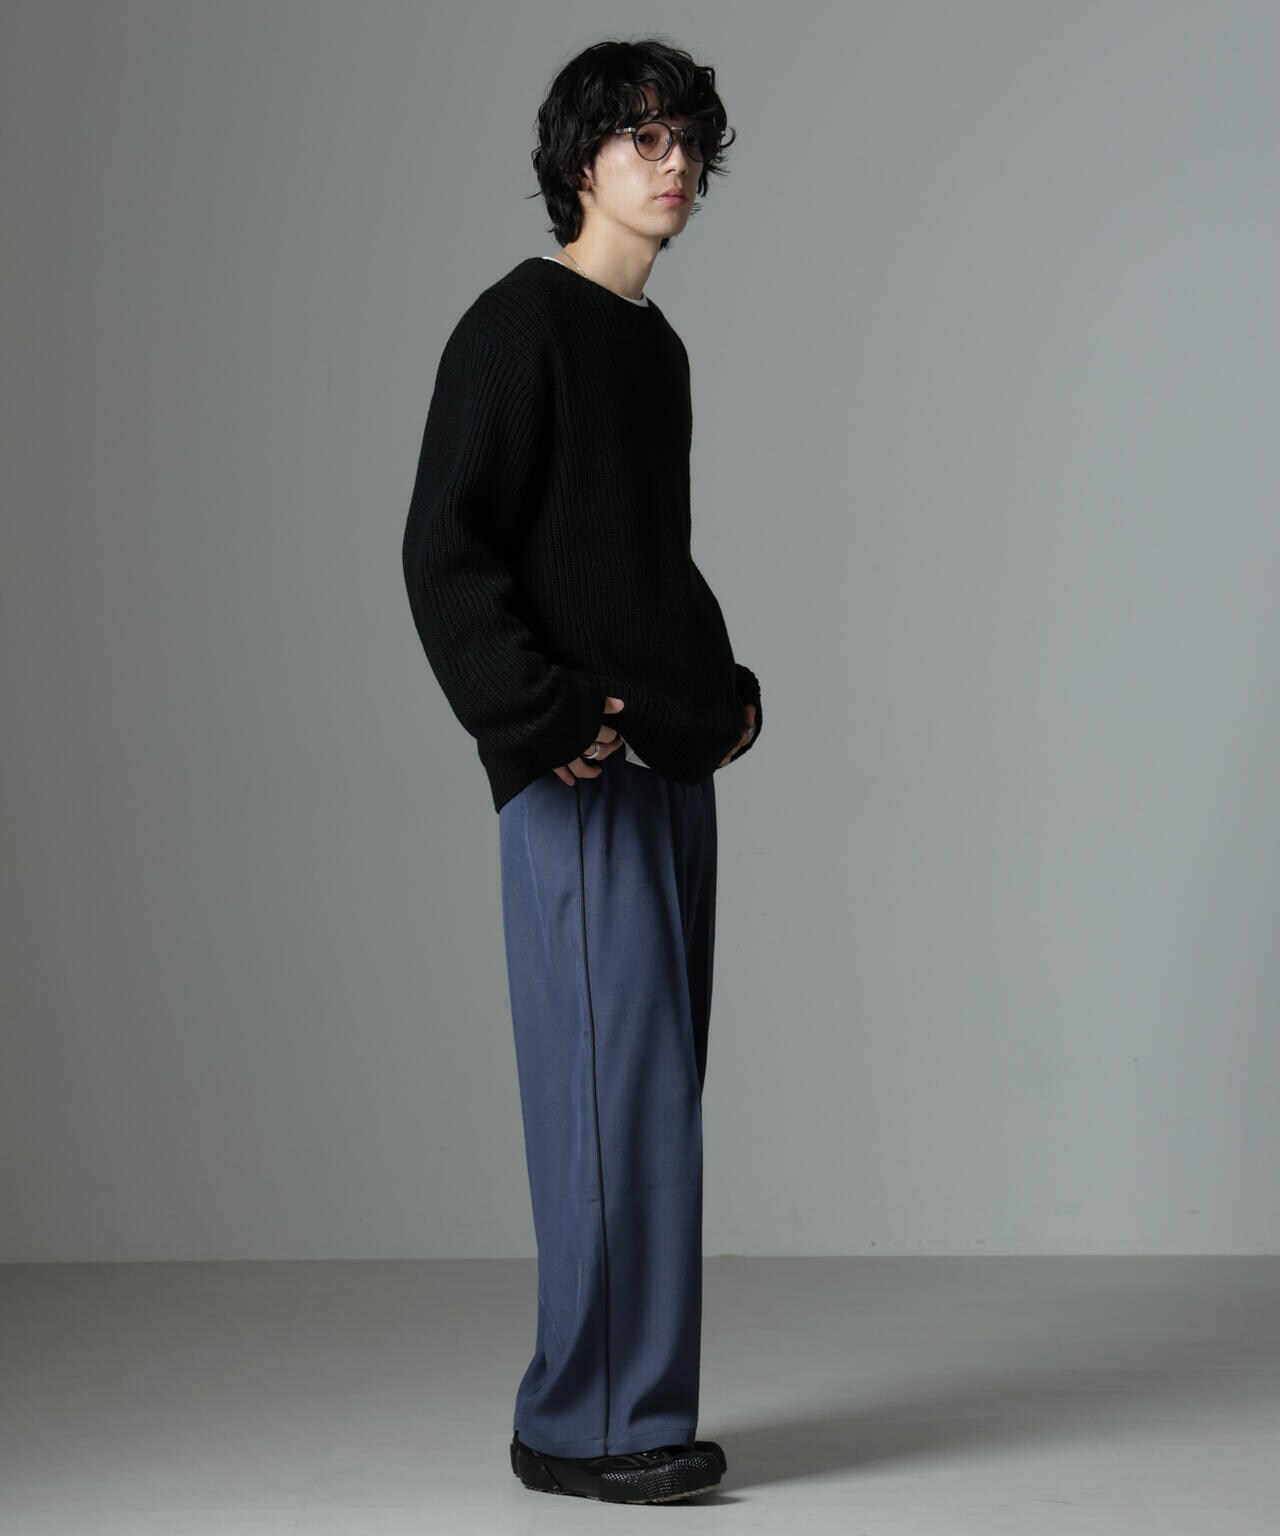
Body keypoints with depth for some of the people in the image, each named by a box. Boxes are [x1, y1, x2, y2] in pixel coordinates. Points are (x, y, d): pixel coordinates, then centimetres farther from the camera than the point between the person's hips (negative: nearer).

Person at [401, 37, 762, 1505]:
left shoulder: (656, 345, 19)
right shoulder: (517, 326, -7)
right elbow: (443, 555, -13)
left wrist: (727, 688, 16)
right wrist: (545, 720, -17)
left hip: (671, 765, 9)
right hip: (580, 778, -9)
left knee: (648, 1089, 9)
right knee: (621, 1083, -9)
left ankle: (621, 1406, 17)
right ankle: (591, 1423, -1)